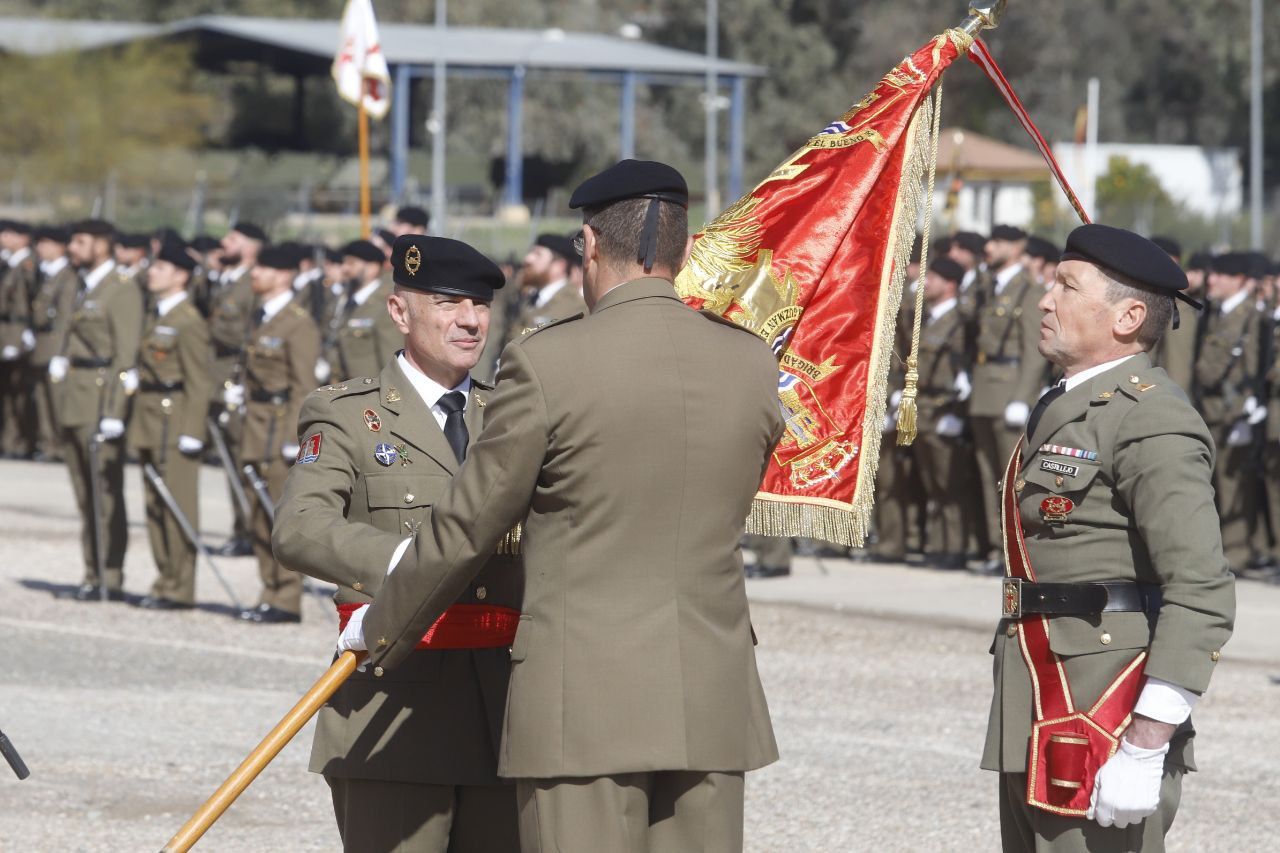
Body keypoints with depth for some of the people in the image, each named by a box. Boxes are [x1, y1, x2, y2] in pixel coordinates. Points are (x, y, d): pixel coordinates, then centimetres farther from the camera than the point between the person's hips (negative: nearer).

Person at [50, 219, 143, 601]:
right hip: (75, 404, 9)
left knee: (107, 493, -6)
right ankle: (93, 576, 13)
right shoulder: (86, 289, 18)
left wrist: (114, 411, -19)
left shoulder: (123, 291, -9)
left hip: (101, 398, -9)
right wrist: (60, 362, 8)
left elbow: (126, 355, -14)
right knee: (85, 495, 9)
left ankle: (111, 580, -4)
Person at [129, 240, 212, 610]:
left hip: (175, 422, -9)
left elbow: (198, 382, -15)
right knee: (155, 505, 11)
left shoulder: (189, 323, -12)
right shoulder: (155, 316, 15)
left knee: (178, 506, -4)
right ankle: (165, 578, 18)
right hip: (150, 422, 9)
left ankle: (180, 588, -1)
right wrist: (138, 424, 17)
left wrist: (191, 433, -18)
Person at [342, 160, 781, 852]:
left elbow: (466, 528, -2)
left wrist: (381, 627, 14)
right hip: (714, 707, 5)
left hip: (584, 707, -4)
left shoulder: (548, 364, -9)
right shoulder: (751, 364, 5)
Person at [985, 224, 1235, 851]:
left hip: (1105, 725, -10)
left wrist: (1144, 747, -25)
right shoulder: (1063, 408, 18)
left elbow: (1201, 595, -21)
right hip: (1039, 725, 10)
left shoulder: (1152, 422, -14)